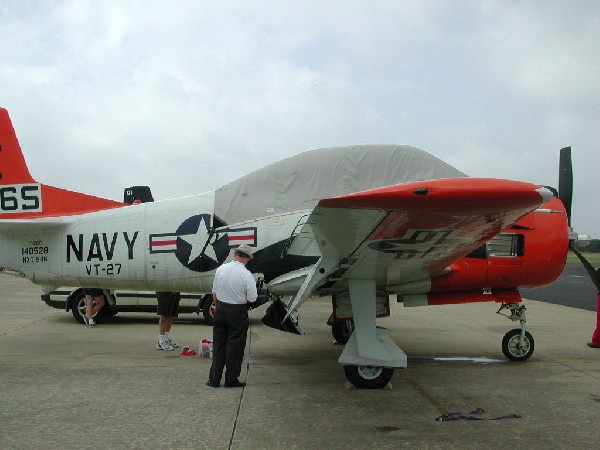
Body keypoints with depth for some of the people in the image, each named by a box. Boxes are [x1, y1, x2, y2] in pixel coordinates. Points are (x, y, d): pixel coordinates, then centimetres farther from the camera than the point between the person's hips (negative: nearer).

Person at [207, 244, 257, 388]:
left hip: (220, 310, 4)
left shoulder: (221, 269, -1)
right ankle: (231, 380, 13)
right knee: (235, 347, 7)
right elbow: (252, 299, -12)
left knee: (218, 345, 12)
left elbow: (214, 292, 8)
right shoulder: (247, 275, -15)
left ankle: (214, 379, 15)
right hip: (238, 312, -4)